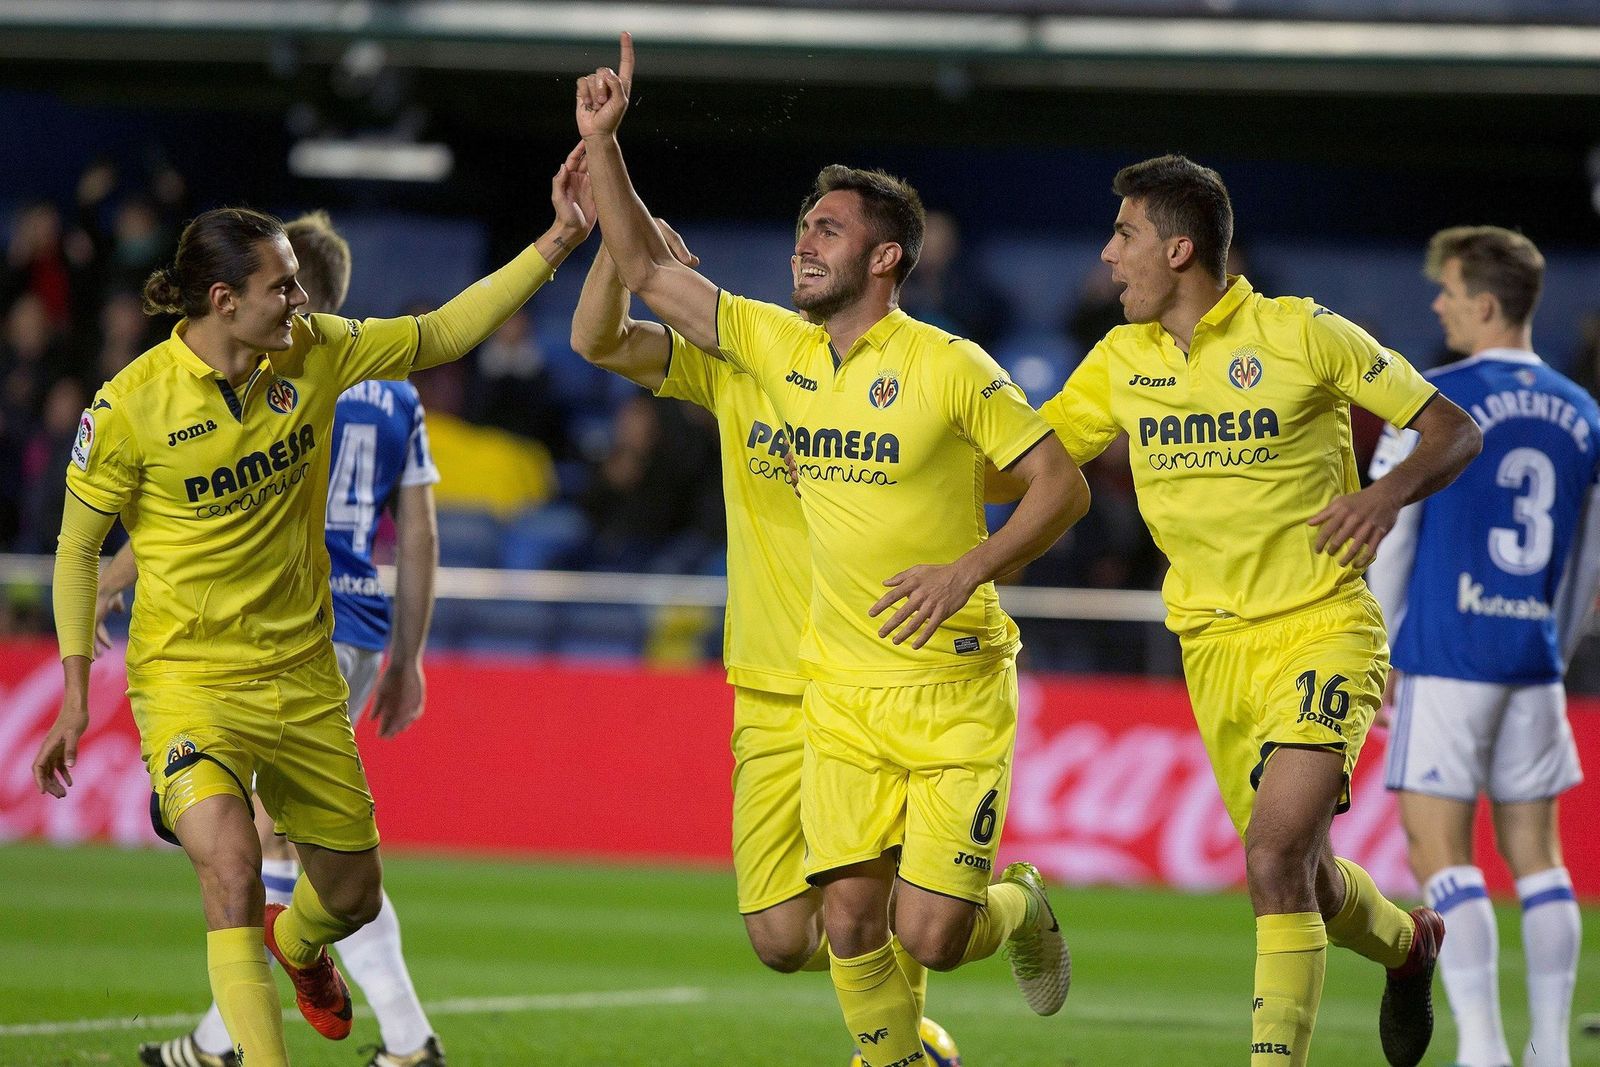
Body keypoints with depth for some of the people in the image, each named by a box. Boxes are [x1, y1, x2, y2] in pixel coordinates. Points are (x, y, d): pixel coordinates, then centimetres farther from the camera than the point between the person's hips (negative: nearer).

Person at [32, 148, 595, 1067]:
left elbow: (442, 335, 7)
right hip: (187, 673, -5)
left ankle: (296, 945, 52)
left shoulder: (313, 354, -4)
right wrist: (77, 692, -6)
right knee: (232, 863, -28)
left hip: (301, 675, 5)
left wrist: (559, 240, 0)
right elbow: (78, 545, -4)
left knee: (353, 895, 15)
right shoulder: (132, 406, -15)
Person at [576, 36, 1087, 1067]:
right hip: (843, 691, 5)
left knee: (930, 937, -8)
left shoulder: (950, 366, -11)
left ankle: (1020, 908, 26)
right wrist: (603, 142, -1)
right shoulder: (778, 347, 5)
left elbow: (1062, 483, -8)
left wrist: (967, 571, -21)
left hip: (955, 689, -4)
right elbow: (648, 271, 9)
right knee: (851, 923, -3)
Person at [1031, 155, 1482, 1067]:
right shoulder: (1122, 360, 6)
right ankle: (1406, 946, 44)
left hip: (1322, 629, -5)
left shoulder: (1303, 335, -8)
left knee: (1276, 862, -21)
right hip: (1214, 643, 5)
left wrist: (1389, 495, -22)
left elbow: (1455, 430, -3)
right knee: (1307, 880, 12)